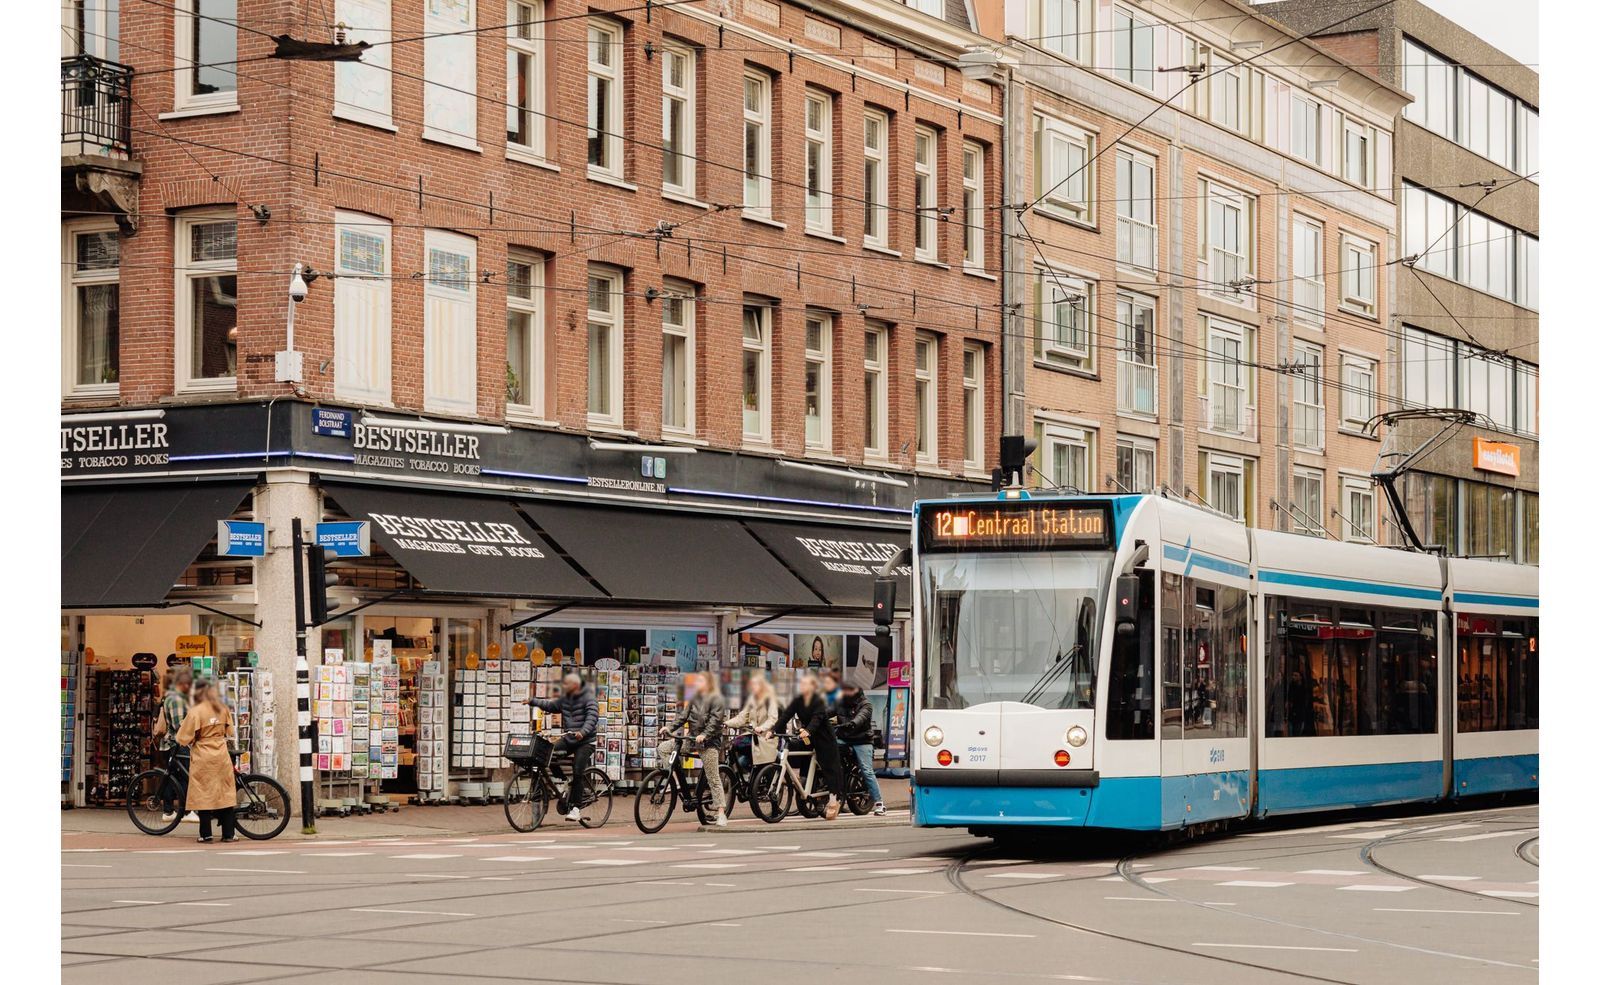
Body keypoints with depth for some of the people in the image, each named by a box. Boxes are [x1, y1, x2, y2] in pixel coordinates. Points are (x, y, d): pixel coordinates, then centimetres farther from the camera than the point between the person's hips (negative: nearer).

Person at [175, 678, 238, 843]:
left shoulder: (195, 712, -11)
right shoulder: (223, 709, 4)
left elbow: (184, 738, -9)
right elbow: (230, 732, 12)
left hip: (203, 758, -4)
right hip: (222, 756, 4)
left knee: (203, 794, 2)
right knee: (225, 793, 9)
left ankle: (206, 835, 2)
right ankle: (229, 834, 10)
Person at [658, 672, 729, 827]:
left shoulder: (716, 700, -8)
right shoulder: (695, 699, 13)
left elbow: (715, 721, -17)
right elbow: (684, 716, 12)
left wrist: (704, 735, -30)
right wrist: (670, 728, -1)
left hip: (709, 742, -7)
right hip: (692, 738, 7)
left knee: (713, 779, -7)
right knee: (662, 749, -3)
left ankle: (721, 813, -4)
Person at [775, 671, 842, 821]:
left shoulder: (819, 701, -17)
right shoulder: (798, 701, -1)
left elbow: (817, 718, -32)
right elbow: (785, 715, -9)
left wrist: (808, 731, -51)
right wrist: (774, 731, -21)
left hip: (825, 739, -6)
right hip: (807, 738, 6)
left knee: (829, 769, -4)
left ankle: (833, 801, -1)